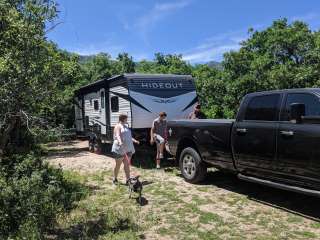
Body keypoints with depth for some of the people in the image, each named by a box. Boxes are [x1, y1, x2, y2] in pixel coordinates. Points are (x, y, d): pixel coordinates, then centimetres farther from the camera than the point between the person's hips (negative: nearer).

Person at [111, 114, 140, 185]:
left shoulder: (126, 126, 20)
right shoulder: (118, 126, -6)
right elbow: (118, 135, -23)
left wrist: (134, 140, 31)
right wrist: (120, 142, -39)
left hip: (128, 149, 8)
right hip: (120, 148, -8)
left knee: (127, 164, 6)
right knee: (118, 165, 2)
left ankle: (128, 179, 8)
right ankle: (115, 179, 16)